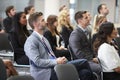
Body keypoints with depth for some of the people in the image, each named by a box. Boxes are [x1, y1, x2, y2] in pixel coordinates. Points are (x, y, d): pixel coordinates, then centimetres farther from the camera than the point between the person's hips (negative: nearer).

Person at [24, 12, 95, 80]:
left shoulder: (44, 39, 21)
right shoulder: (31, 41, -7)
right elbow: (37, 61, -17)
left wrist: (59, 60, 1)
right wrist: (56, 62, -18)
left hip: (53, 68, 9)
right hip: (45, 74, -9)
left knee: (85, 72, -14)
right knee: (83, 62, -15)